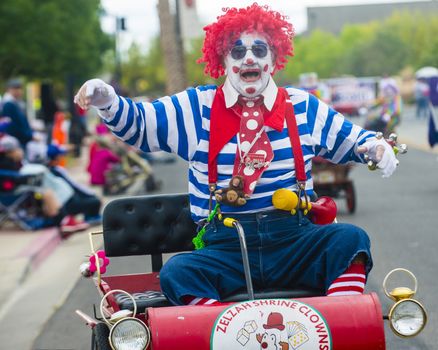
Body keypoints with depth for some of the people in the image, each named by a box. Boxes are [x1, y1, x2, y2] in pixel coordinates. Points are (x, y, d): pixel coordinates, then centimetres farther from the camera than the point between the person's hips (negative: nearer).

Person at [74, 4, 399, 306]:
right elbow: (137, 122, 9)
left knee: (350, 239, -27)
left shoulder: (304, 107, 14)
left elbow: (351, 139, 22)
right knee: (177, 272, -30)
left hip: (293, 241, 1)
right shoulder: (196, 108, 10)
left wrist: (375, 146, -2)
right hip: (225, 248, -1)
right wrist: (107, 101, -12)